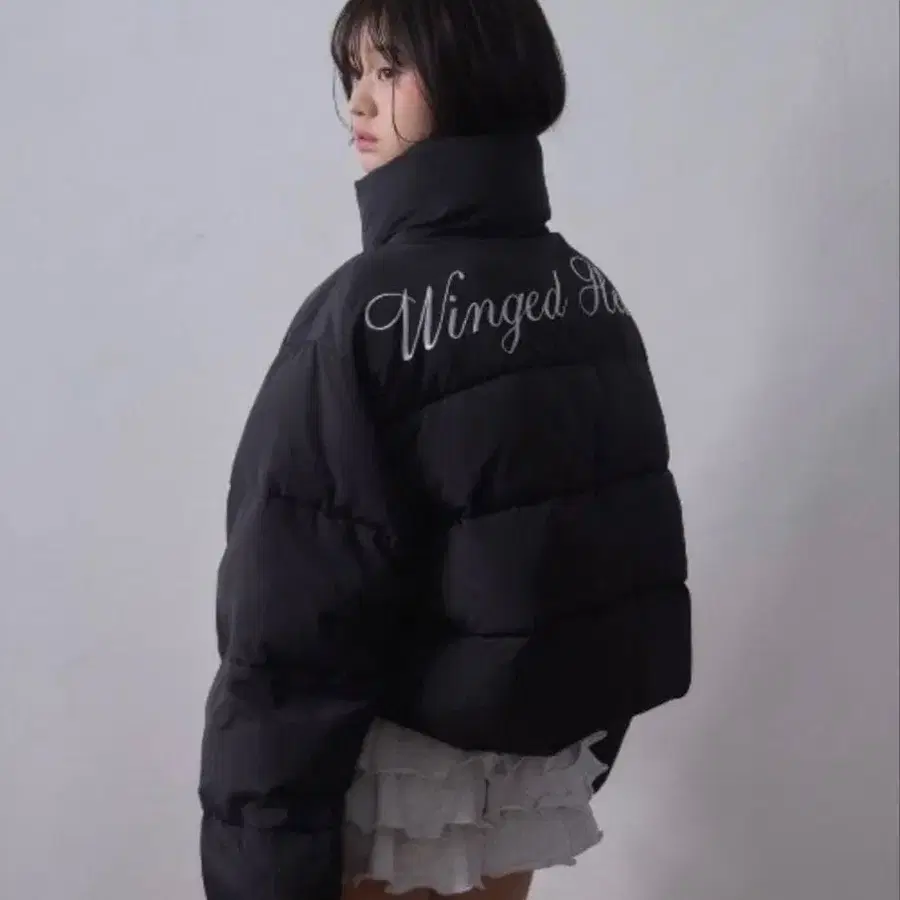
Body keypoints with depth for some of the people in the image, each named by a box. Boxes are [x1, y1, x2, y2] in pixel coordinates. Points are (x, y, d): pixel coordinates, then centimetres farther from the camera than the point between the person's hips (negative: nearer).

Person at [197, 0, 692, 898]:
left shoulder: (369, 308, -20)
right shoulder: (589, 291, 2)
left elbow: (294, 619, -22)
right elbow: (627, 530, 9)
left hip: (406, 765, -6)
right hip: (549, 751, 7)